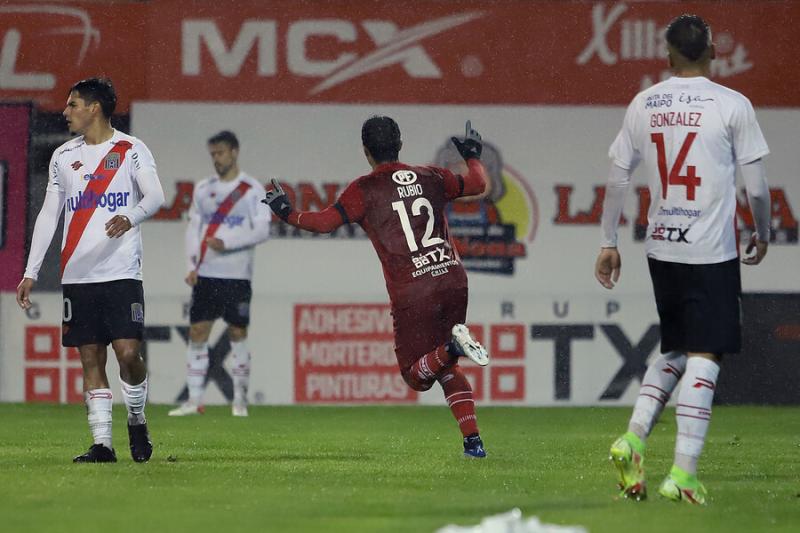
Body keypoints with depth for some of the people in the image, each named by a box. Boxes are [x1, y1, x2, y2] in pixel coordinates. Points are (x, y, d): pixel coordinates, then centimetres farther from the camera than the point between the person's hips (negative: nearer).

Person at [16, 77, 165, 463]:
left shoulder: (131, 150, 2)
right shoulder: (63, 156, 14)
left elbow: (155, 195, -9)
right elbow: (48, 215, 15)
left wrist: (131, 218, -31)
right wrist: (31, 272, 10)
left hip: (122, 272, -4)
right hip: (77, 275, 4)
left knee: (128, 352, -12)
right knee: (91, 359, 1)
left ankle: (136, 420, 12)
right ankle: (102, 443, 2)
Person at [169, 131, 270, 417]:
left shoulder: (252, 189, -1)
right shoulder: (203, 189, 12)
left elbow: (261, 230, -7)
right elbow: (194, 228, 12)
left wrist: (226, 242, -16)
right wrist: (192, 265, 1)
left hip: (237, 275, -4)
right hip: (205, 274, 4)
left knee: (238, 333, 0)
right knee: (197, 332, -2)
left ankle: (240, 399, 9)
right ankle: (194, 399, -1)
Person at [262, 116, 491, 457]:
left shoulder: (366, 189, -2)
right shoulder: (430, 178, 12)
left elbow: (325, 222, -9)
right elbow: (478, 183, 27)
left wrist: (286, 213, 7)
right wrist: (472, 154, 47)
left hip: (413, 294, -5)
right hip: (454, 282, 5)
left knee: (417, 376, 5)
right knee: (447, 369, 20)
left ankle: (451, 346, -26)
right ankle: (473, 440, 5)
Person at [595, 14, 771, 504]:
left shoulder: (643, 105, 5)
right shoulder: (731, 105, -7)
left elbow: (618, 177, 9)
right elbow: (756, 186, -4)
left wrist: (609, 243, 17)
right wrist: (763, 235, 13)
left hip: (662, 248, 5)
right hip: (712, 251, -5)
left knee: (674, 350, 19)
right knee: (704, 358, -2)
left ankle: (633, 438, 1)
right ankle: (683, 473, -7)